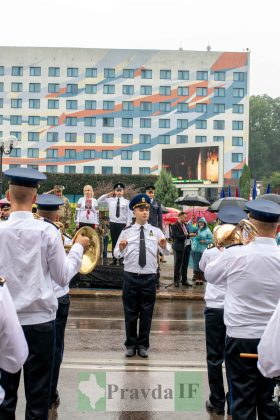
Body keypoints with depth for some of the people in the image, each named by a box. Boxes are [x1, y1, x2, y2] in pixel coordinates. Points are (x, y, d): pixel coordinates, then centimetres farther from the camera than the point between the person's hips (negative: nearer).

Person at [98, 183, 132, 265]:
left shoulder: (126, 202, -2)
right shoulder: (110, 200, 4)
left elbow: (129, 214, -2)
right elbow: (99, 200, 11)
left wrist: (128, 225, -8)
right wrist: (108, 194, 3)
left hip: (122, 224, -2)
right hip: (113, 223, 2)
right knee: (114, 242, 8)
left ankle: (121, 259, 3)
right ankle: (114, 259, 14)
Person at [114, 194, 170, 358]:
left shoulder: (156, 231, 4)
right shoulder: (126, 232, 3)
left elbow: (166, 253, -3)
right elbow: (117, 254, 0)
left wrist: (164, 246, -25)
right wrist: (121, 248, -22)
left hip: (149, 277, 0)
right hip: (131, 276, 0)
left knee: (146, 313, 8)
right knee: (130, 312, 9)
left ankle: (143, 345, 22)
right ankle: (131, 344, 23)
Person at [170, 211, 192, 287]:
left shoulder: (185, 225, 13)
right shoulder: (175, 226, -10)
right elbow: (177, 236, -20)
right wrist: (188, 235, -22)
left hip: (186, 247, 7)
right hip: (179, 248, -7)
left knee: (185, 265, 12)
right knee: (178, 265, 1)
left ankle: (184, 280, 20)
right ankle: (176, 281, 8)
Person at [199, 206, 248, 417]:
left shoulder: (211, 252, -8)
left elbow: (202, 267, 14)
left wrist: (214, 244, 11)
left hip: (215, 309, -1)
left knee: (215, 358, 10)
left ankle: (217, 403, 16)